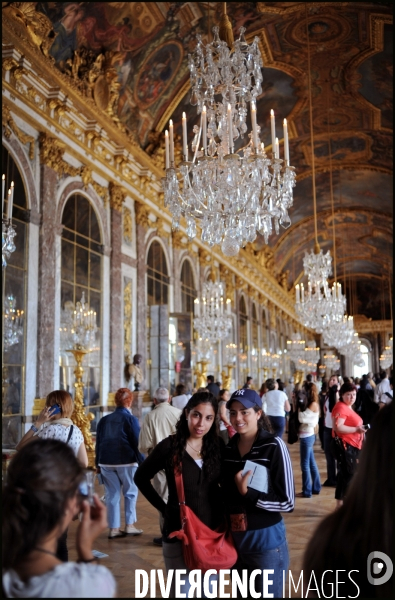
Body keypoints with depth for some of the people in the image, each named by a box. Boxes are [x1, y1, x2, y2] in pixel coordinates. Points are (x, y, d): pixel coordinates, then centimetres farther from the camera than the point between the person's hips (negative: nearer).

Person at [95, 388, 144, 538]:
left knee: (112, 495, 9)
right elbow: (137, 443, -9)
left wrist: (98, 464, 17)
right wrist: (142, 462, -5)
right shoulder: (130, 419, -7)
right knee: (130, 493, 10)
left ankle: (114, 528, 10)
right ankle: (129, 525, 8)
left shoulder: (104, 420, 9)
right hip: (126, 462, -4)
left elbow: (98, 443, 11)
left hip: (106, 462, 4)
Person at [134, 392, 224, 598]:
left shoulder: (218, 445, -4)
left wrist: (227, 514, -6)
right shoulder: (169, 446, -13)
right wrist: (163, 508, -4)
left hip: (212, 532, 3)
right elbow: (141, 478, 0)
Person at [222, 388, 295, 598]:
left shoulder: (273, 446, -16)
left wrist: (247, 493, -26)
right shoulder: (228, 448, 0)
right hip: (235, 540, 5)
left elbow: (287, 502, -17)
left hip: (266, 542, -5)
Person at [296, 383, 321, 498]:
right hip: (308, 435, 10)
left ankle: (307, 491, 3)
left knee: (305, 464, -3)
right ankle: (316, 487, 25)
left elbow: (301, 418, -20)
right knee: (311, 463, 16)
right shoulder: (312, 404, 12)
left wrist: (300, 407, -8)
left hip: (307, 436, -10)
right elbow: (304, 418, 6)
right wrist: (302, 406, -5)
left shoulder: (313, 404, -15)